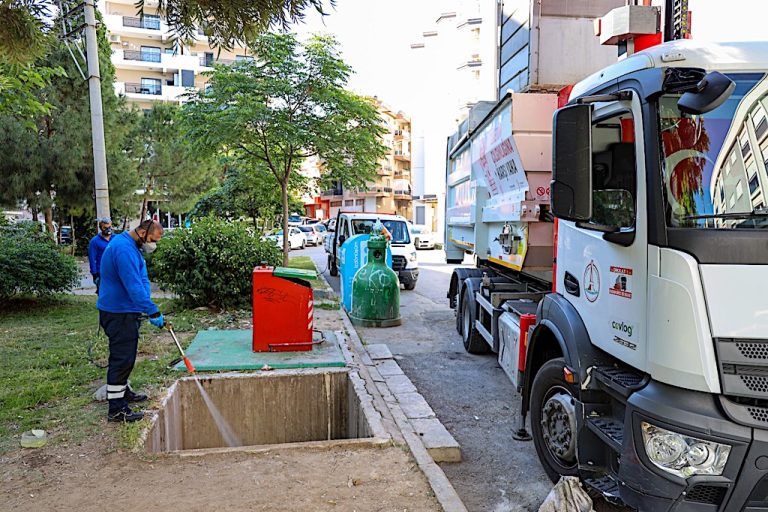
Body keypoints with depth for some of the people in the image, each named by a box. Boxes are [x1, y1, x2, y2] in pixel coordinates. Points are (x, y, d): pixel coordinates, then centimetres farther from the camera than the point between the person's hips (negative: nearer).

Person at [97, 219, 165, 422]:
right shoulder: (124, 249, -22)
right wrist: (153, 312, -25)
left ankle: (123, 390, 39)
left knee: (125, 356, 22)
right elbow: (134, 286, -28)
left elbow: (140, 280, 12)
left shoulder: (131, 246, 12)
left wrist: (148, 309, 4)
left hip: (124, 310, 11)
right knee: (122, 357, -6)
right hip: (118, 313, -11)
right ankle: (116, 409, 0)